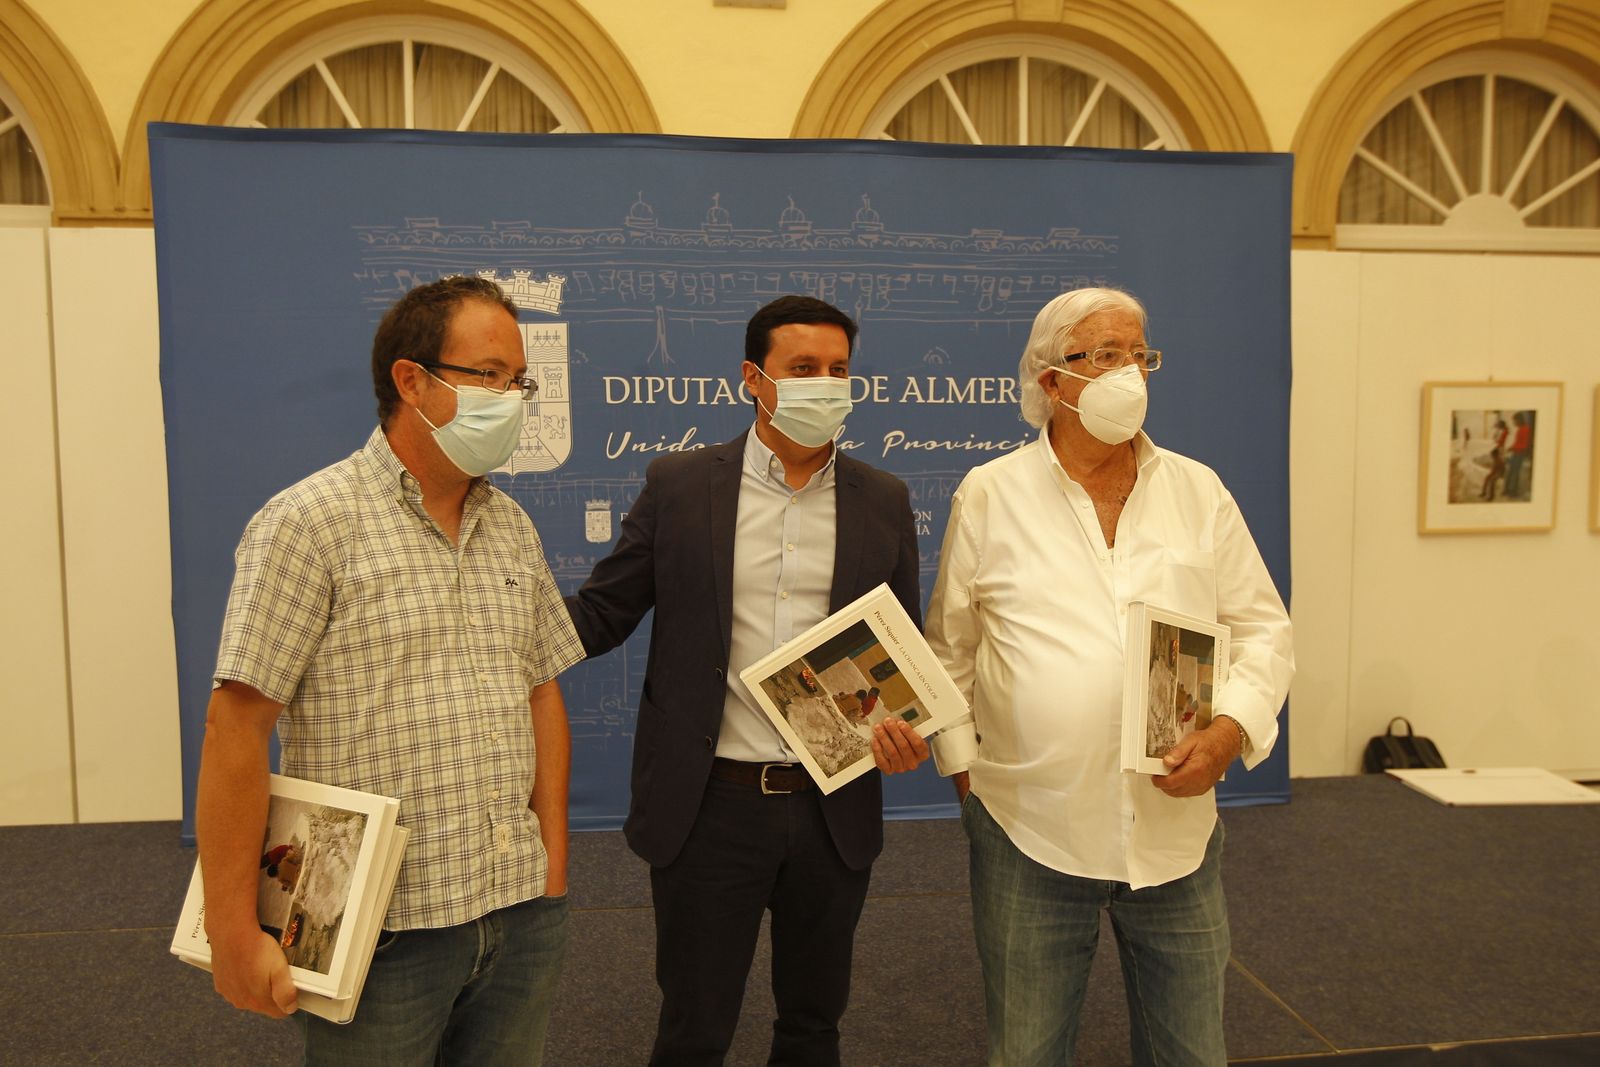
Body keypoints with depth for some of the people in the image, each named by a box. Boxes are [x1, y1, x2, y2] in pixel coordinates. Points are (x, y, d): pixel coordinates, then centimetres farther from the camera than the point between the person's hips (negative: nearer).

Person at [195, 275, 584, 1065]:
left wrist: (553, 864, 9)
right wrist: (233, 931, -11)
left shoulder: (512, 527, 9)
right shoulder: (310, 522, -10)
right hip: (382, 932, -5)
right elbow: (236, 727, -12)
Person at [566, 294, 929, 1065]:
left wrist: (908, 727, -11)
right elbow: (601, 615, -3)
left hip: (835, 811, 2)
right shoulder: (679, 486, -4)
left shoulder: (883, 502, 2)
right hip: (710, 806, -2)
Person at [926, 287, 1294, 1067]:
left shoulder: (1198, 491, 4)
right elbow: (949, 648, 5)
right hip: (1028, 831, -2)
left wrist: (1227, 731, -10)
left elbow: (1263, 628, 6)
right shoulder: (989, 495, -2)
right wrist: (963, 765, 1)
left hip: (1174, 827, 2)